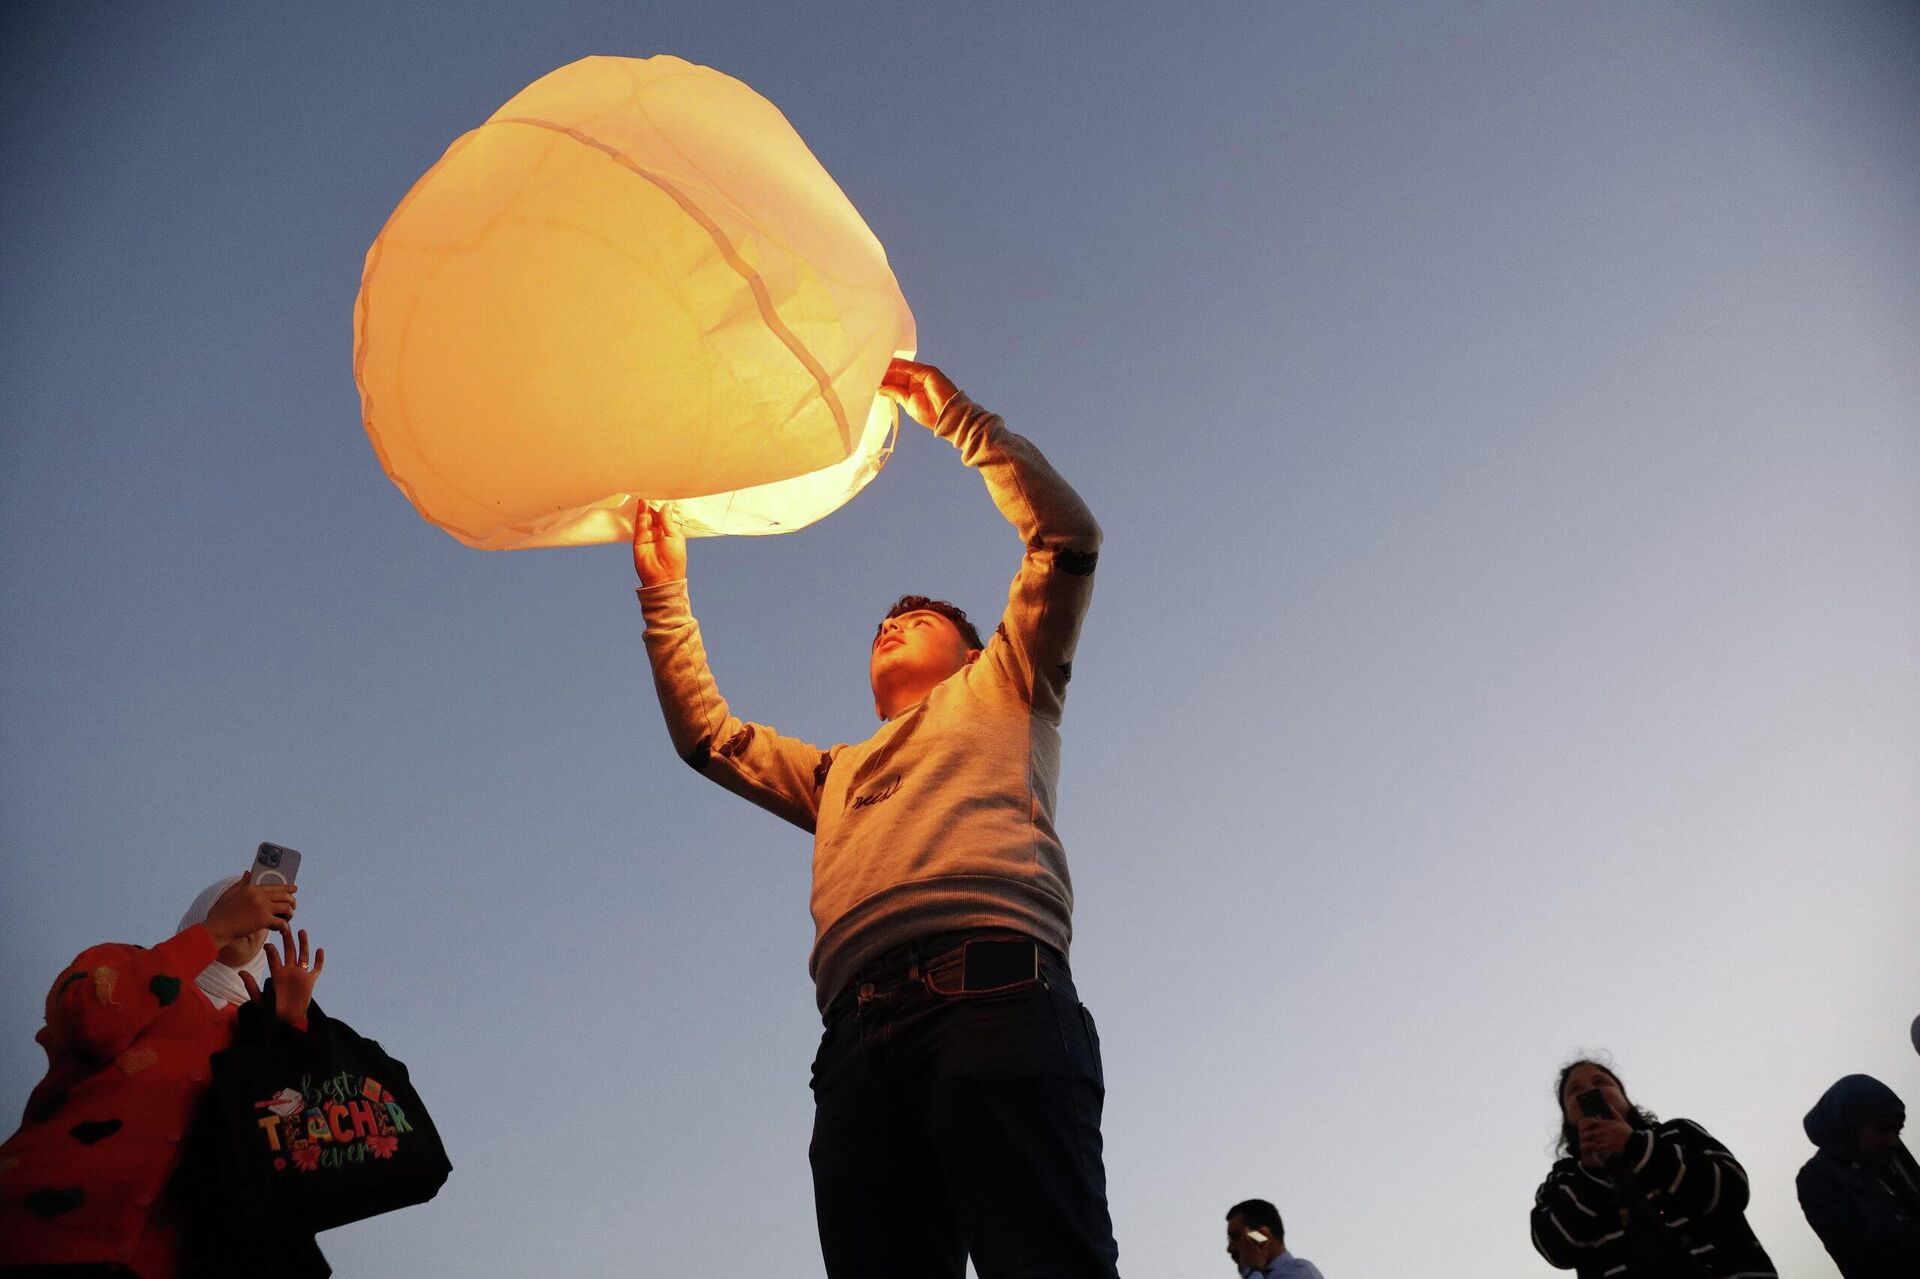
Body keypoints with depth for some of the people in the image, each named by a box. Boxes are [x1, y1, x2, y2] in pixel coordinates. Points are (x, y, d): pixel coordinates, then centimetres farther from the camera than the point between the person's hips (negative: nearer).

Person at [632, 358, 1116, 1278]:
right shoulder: (835, 773, 42)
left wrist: (957, 417, 24)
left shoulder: (1000, 693, 29)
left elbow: (1066, 536, 21)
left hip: (995, 988, -4)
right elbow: (707, 736, 39)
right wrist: (665, 595, 40)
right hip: (861, 1025, 5)